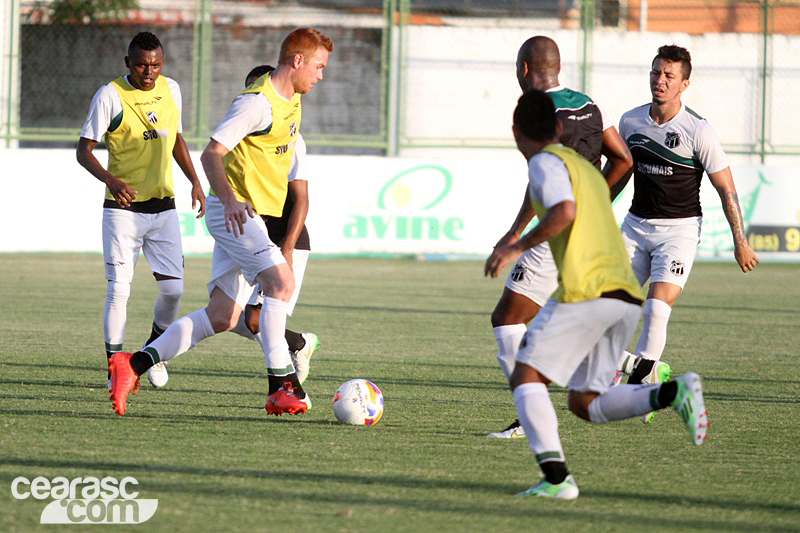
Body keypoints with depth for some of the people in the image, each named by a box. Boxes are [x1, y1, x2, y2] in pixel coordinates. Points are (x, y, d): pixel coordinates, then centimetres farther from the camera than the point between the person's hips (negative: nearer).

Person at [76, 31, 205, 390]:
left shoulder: (170, 90, 6)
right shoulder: (110, 96, -10)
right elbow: (83, 150, -10)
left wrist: (195, 182, 14)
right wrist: (110, 181, -26)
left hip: (163, 207, 4)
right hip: (123, 209, -4)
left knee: (173, 288, 0)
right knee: (119, 289, -10)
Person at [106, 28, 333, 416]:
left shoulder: (291, 100, 13)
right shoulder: (258, 103, -16)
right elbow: (211, 154, -21)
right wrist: (229, 199, -34)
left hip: (253, 216, 9)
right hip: (234, 213, -9)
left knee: (221, 318, 4)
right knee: (280, 279, -26)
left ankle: (134, 365, 7)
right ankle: (282, 386, -28)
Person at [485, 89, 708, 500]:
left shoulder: (545, 162, 0)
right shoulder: (585, 167, 27)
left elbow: (565, 210, -18)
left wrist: (517, 248, -10)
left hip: (586, 291, -8)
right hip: (628, 296, 8)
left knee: (526, 378, 0)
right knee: (584, 403, 12)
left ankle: (556, 477, -17)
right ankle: (672, 392, -9)